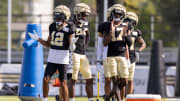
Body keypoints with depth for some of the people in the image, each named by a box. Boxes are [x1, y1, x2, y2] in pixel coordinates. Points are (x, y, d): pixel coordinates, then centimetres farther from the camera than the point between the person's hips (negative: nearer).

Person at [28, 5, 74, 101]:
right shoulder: (53, 27, 8)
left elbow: (71, 45, -10)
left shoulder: (69, 29, -8)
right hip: (52, 58, 5)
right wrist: (37, 38, 5)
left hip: (63, 59, -5)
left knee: (63, 83, -2)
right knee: (46, 80, -3)